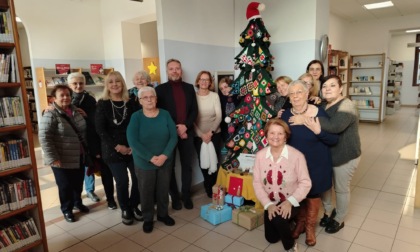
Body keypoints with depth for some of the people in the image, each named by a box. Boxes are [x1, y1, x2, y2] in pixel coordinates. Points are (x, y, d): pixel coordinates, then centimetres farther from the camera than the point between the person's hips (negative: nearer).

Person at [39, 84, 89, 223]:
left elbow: (84, 131, 16)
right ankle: (67, 209, 31)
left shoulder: (75, 110, 5)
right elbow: (44, 138, -19)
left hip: (79, 157, 6)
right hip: (62, 160, -6)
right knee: (65, 186, 10)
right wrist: (53, 158, -21)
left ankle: (77, 202, 43)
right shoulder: (50, 115, -15)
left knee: (78, 183, 19)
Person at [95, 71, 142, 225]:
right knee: (122, 181, -2)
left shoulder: (131, 103, 4)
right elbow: (100, 129, -7)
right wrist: (117, 146, -12)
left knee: (138, 178, 0)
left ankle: (134, 206, 25)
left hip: (133, 148, 2)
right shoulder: (102, 104, -2)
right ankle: (125, 209, 23)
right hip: (113, 150, -2)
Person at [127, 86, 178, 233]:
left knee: (163, 189, 15)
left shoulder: (165, 114, -2)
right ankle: (148, 218, 32)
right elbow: (133, 141, -17)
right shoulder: (136, 117, -9)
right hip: (144, 163, -2)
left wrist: (164, 155, -19)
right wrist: (151, 158, -21)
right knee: (146, 191, 11)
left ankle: (163, 214, 38)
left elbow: (173, 136, -7)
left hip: (165, 161, 2)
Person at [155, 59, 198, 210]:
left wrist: (185, 126, -12)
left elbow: (194, 110, 4)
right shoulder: (160, 89, -1)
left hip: (187, 132, 3)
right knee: (170, 167, 8)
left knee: (187, 165, 10)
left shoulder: (189, 88, 9)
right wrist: (175, 130, -12)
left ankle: (186, 196, 25)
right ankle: (175, 197, 23)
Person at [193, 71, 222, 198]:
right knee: (203, 162, 7)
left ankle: (213, 186, 26)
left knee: (214, 161, 4)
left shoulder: (215, 96, -2)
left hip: (215, 134, 0)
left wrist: (210, 132, -13)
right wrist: (201, 134, -12)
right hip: (199, 135, 0)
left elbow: (219, 116, -5)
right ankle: (208, 186, 28)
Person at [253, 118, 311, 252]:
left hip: (291, 202, -4)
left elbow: (305, 183, -15)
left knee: (278, 218, -34)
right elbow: (257, 183, -8)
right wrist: (268, 204, -19)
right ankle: (285, 224, 47)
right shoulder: (260, 155, -11)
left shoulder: (297, 155, -21)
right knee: (271, 238, 14)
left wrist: (290, 202, -26)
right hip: (271, 202, 4)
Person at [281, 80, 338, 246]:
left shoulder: (319, 113, -16)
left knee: (313, 194, 15)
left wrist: (319, 131, -31)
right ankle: (300, 223, 43)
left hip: (316, 164, -2)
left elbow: (334, 140, -16)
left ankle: (310, 227, 38)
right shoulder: (286, 115, -6)